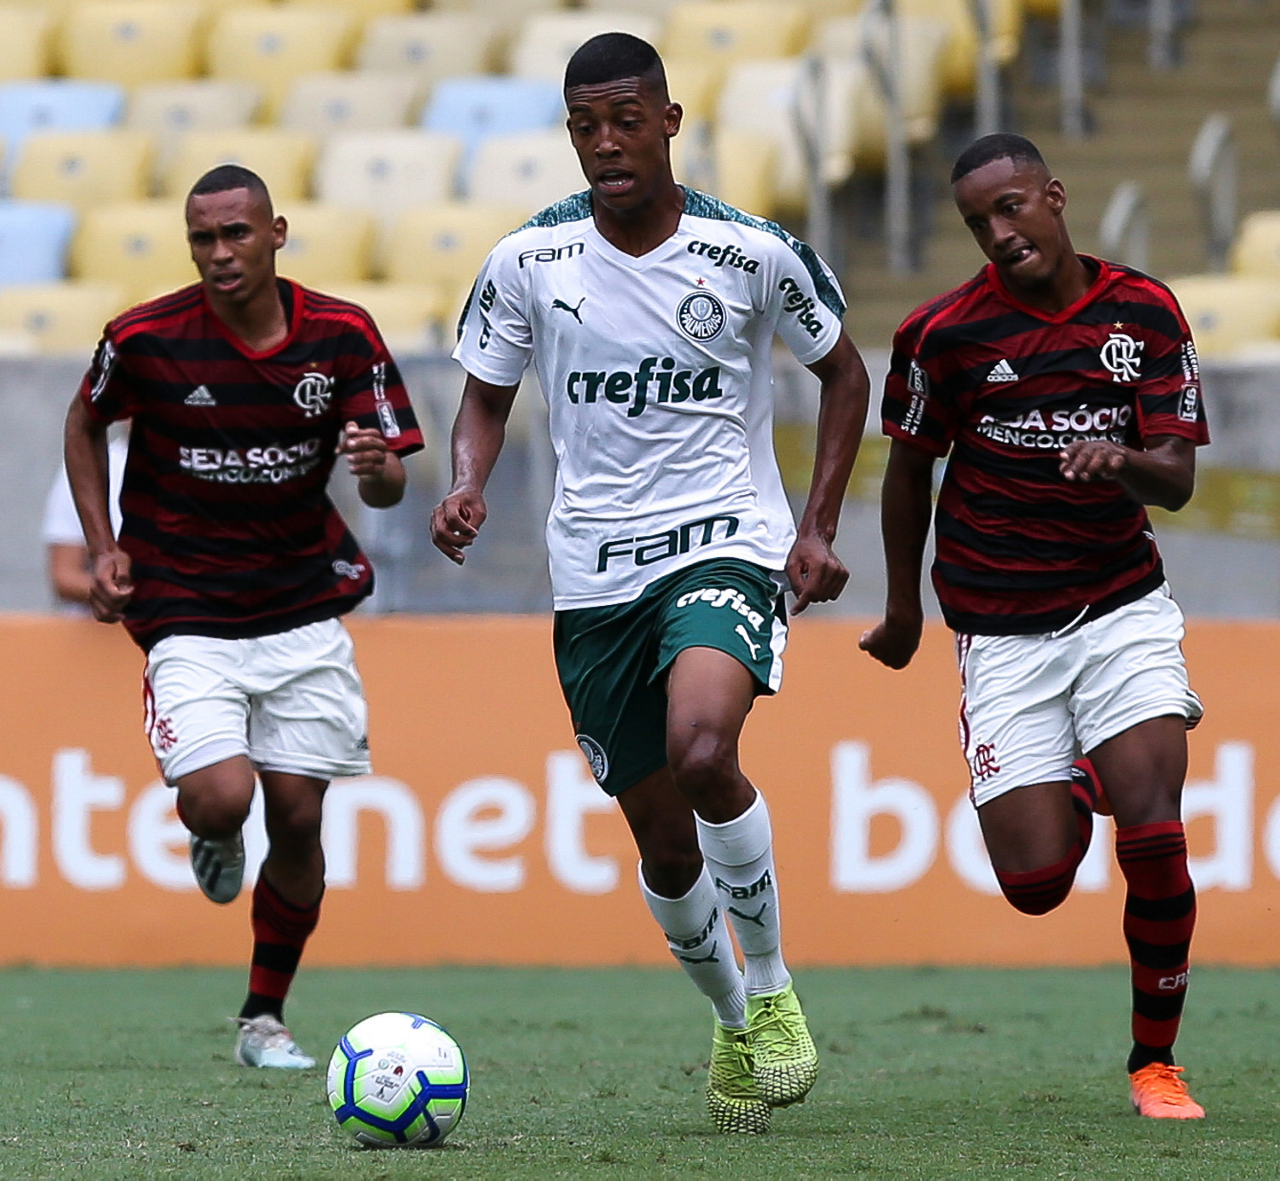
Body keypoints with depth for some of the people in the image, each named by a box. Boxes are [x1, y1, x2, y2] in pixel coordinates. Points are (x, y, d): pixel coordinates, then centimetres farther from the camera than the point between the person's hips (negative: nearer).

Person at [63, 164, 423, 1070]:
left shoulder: (343, 337, -5)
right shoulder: (146, 339, -9)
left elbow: (389, 488, -2)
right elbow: (86, 425, 11)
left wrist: (377, 468, -27)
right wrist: (105, 547, 1)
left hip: (306, 611, 2)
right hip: (187, 614, -2)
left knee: (297, 817, -1)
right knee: (221, 798, -21)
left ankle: (265, 1018, 17)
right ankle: (209, 837, 19)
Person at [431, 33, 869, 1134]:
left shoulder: (753, 253, -6)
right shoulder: (529, 260, -2)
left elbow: (842, 370, 9)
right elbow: (487, 392, 12)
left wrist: (818, 528, 1)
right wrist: (468, 483, -9)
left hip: (726, 543, -3)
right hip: (594, 574, 3)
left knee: (702, 751, -30)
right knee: (665, 843, 6)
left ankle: (773, 983, -8)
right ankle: (733, 1022, 33)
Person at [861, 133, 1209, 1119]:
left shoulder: (1145, 313, -1)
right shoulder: (944, 332, -5)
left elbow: (1178, 480, -4)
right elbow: (910, 468, 10)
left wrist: (1126, 460, -26)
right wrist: (904, 607, 17)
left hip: (1122, 607, 0)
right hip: (1002, 632, 0)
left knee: (1154, 835, -17)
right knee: (1036, 882, -7)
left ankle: (1156, 1061, 3)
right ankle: (1079, 788, 31)